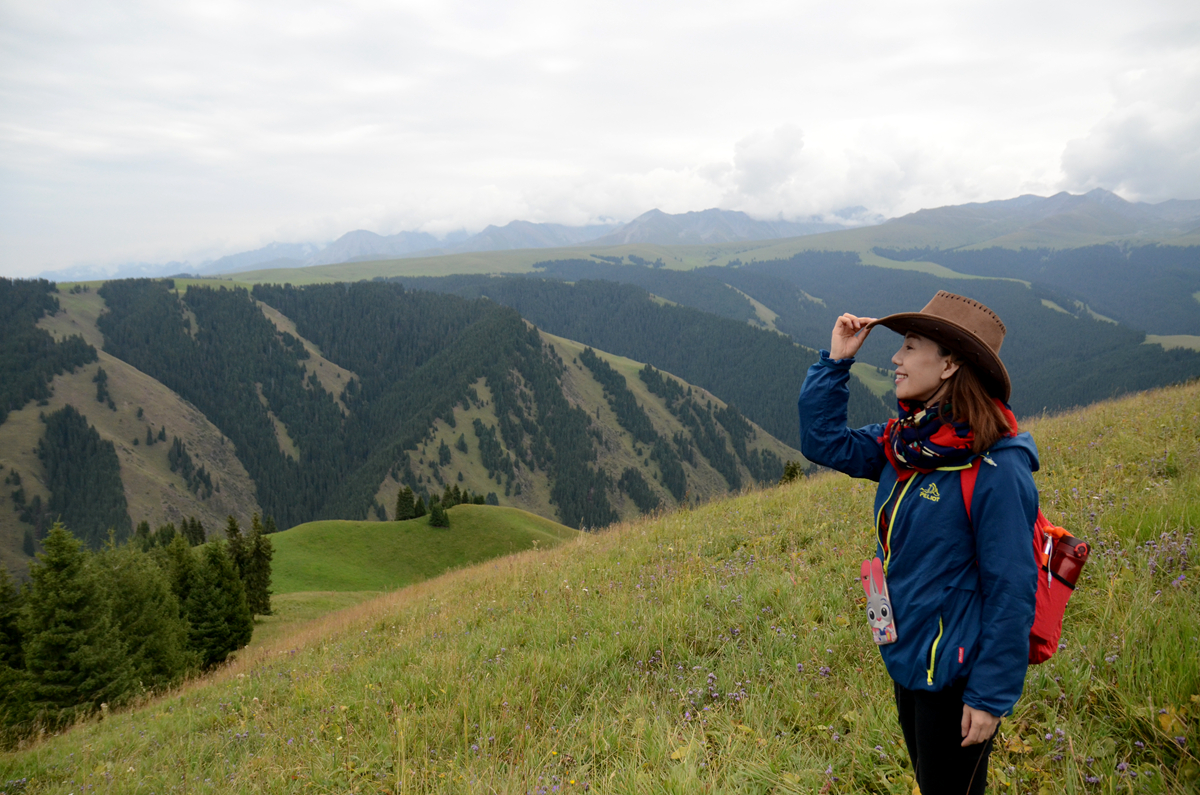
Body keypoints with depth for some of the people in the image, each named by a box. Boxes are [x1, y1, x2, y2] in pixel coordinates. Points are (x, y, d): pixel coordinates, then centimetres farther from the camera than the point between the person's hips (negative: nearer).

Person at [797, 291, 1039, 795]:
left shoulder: (995, 468, -24)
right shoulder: (906, 442, -2)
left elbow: (1011, 592, -21)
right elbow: (822, 441, 5)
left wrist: (992, 696, -18)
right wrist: (834, 361, -4)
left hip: (954, 676, -7)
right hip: (907, 659, 7)